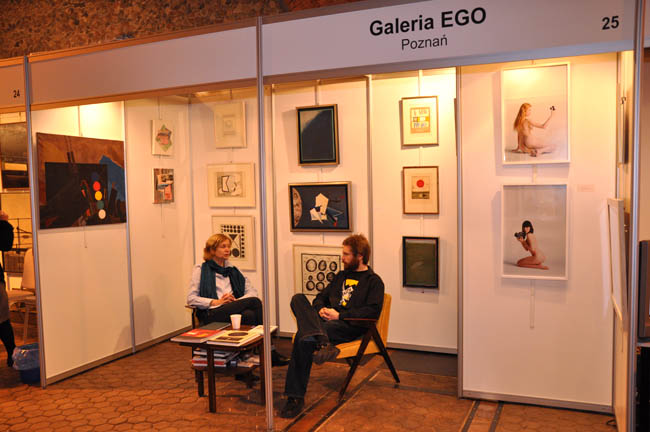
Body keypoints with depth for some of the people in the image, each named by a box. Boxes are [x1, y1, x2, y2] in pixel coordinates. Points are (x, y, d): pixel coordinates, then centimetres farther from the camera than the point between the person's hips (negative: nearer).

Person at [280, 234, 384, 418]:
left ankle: (296, 397, -27)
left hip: (350, 326, -7)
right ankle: (322, 342, -45)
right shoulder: (341, 275, 29)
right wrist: (321, 309, 4)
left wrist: (339, 315, -14)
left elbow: (372, 311, -8)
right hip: (326, 320, 7)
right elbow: (321, 297, 30)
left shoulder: (374, 281, 7)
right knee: (298, 299, -24)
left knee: (305, 339, -33)